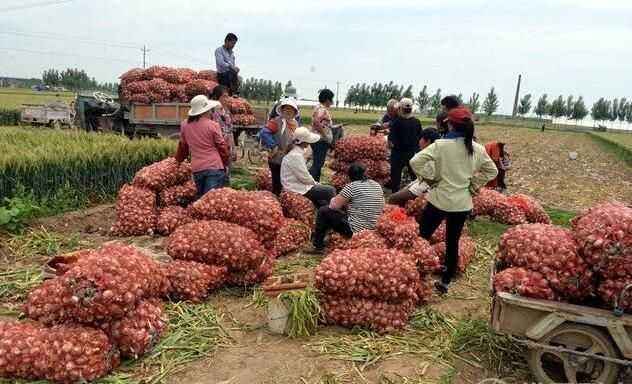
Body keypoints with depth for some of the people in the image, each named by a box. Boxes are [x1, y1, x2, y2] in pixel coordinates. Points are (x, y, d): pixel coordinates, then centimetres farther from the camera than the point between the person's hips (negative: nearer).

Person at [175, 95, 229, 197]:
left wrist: (178, 160, 36)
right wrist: (225, 162, 14)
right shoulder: (213, 125, -8)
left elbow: (183, 146, 19)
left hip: (196, 169, 5)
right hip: (214, 167, -5)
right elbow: (222, 146, -2)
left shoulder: (185, 125, 7)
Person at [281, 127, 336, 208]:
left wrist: (314, 182, 7)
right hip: (298, 190, -11)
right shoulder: (295, 156, -24)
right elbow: (304, 177, -22)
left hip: (298, 185, 11)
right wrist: (315, 183, -5)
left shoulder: (297, 152, 8)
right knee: (331, 191, -8)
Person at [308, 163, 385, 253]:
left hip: (356, 230, -8)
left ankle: (318, 246, 14)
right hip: (375, 230, 8)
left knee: (323, 211, 5)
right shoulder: (377, 185, 7)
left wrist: (334, 200, 15)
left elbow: (334, 206, -10)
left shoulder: (352, 186, -13)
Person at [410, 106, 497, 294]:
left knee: (422, 237, 10)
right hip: (463, 203, 5)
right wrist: (473, 185, 11)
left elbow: (415, 161, -20)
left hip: (440, 200, -4)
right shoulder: (478, 149, -1)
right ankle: (445, 282, 24)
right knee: (453, 243, 15)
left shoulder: (441, 145, -15)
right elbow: (492, 171, 12)